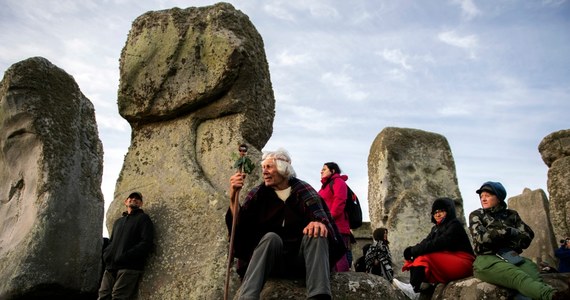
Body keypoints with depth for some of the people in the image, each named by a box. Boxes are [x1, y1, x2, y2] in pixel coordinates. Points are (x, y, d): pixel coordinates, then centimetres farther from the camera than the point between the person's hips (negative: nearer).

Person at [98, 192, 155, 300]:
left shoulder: (143, 218, 6)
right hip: (110, 267, 6)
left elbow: (146, 243, -6)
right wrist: (106, 254, 6)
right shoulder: (118, 221, 28)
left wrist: (124, 257, -15)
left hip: (129, 268, -6)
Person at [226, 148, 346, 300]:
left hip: (301, 257, 0)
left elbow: (319, 214, -16)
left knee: (315, 233, -28)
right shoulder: (258, 193, 5)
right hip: (271, 260, 0)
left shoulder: (302, 189, 2)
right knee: (271, 238, -31)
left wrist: (319, 222, -40)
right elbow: (239, 223, -7)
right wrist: (233, 196, -24)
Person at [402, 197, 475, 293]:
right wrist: (412, 250, -21)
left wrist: (414, 250, -23)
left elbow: (438, 244, -21)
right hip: (447, 264, 8)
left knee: (424, 256, -26)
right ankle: (425, 286, -27)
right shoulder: (436, 228, 17)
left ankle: (414, 288, -33)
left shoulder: (455, 225, -6)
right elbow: (425, 243, 1)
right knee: (413, 259, -5)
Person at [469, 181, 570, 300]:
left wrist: (495, 235, -3)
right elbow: (482, 238, -5)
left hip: (512, 258, 3)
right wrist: (509, 232, -3)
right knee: (520, 278, -36)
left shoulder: (511, 215, 21)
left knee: (534, 277, -34)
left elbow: (527, 236, 6)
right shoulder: (476, 215, 13)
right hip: (488, 260, -3)